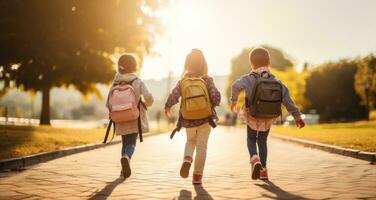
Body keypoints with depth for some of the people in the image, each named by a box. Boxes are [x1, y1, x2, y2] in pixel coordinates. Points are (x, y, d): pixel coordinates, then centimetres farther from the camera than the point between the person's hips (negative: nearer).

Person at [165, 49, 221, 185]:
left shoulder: (182, 81, -6)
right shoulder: (207, 80, -8)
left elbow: (173, 96, -12)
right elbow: (216, 97, -16)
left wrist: (167, 107, 6)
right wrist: (215, 103, 6)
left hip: (188, 120, 2)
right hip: (205, 119, -1)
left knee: (190, 141, 25)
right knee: (201, 146, 8)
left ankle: (187, 159, -3)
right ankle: (197, 176, 9)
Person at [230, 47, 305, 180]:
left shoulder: (249, 79, -12)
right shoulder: (274, 81, -4)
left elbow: (236, 86, -31)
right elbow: (287, 99, -7)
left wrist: (233, 100, -14)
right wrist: (297, 116, -4)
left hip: (252, 116, -3)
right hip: (268, 118, 3)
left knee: (251, 139, 17)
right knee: (262, 141, 21)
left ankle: (254, 158, -11)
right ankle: (263, 169, 20)